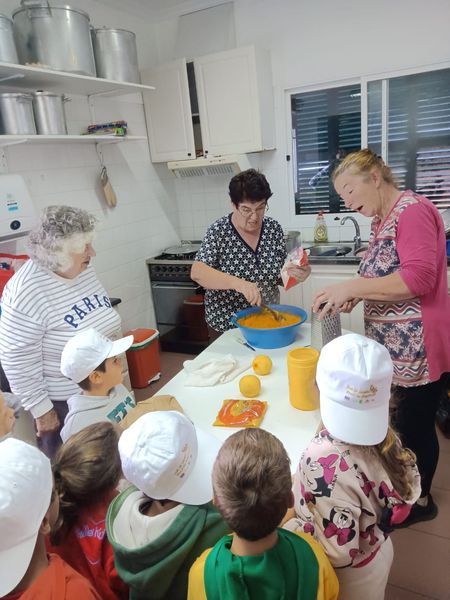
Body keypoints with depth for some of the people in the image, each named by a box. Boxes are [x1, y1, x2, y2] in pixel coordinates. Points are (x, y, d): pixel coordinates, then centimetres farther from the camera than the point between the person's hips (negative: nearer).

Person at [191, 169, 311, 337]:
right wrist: (238, 282, -39)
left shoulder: (274, 228, -4)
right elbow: (197, 272, -24)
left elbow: (281, 273, 3)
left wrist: (297, 273, -19)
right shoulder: (219, 231, -14)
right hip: (226, 325, -3)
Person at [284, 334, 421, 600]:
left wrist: (278, 525, -20)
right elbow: (410, 488, -2)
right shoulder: (383, 434, -19)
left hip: (348, 576, -5)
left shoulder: (325, 463, -39)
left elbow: (339, 552, -31)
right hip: (378, 553, 5)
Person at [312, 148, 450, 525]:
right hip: (400, 348, 8)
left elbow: (418, 278, -26)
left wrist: (351, 287, -24)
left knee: (415, 424, 8)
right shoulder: (383, 220, 12)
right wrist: (355, 295, 2)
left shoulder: (413, 211, -16)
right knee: (409, 421, 20)